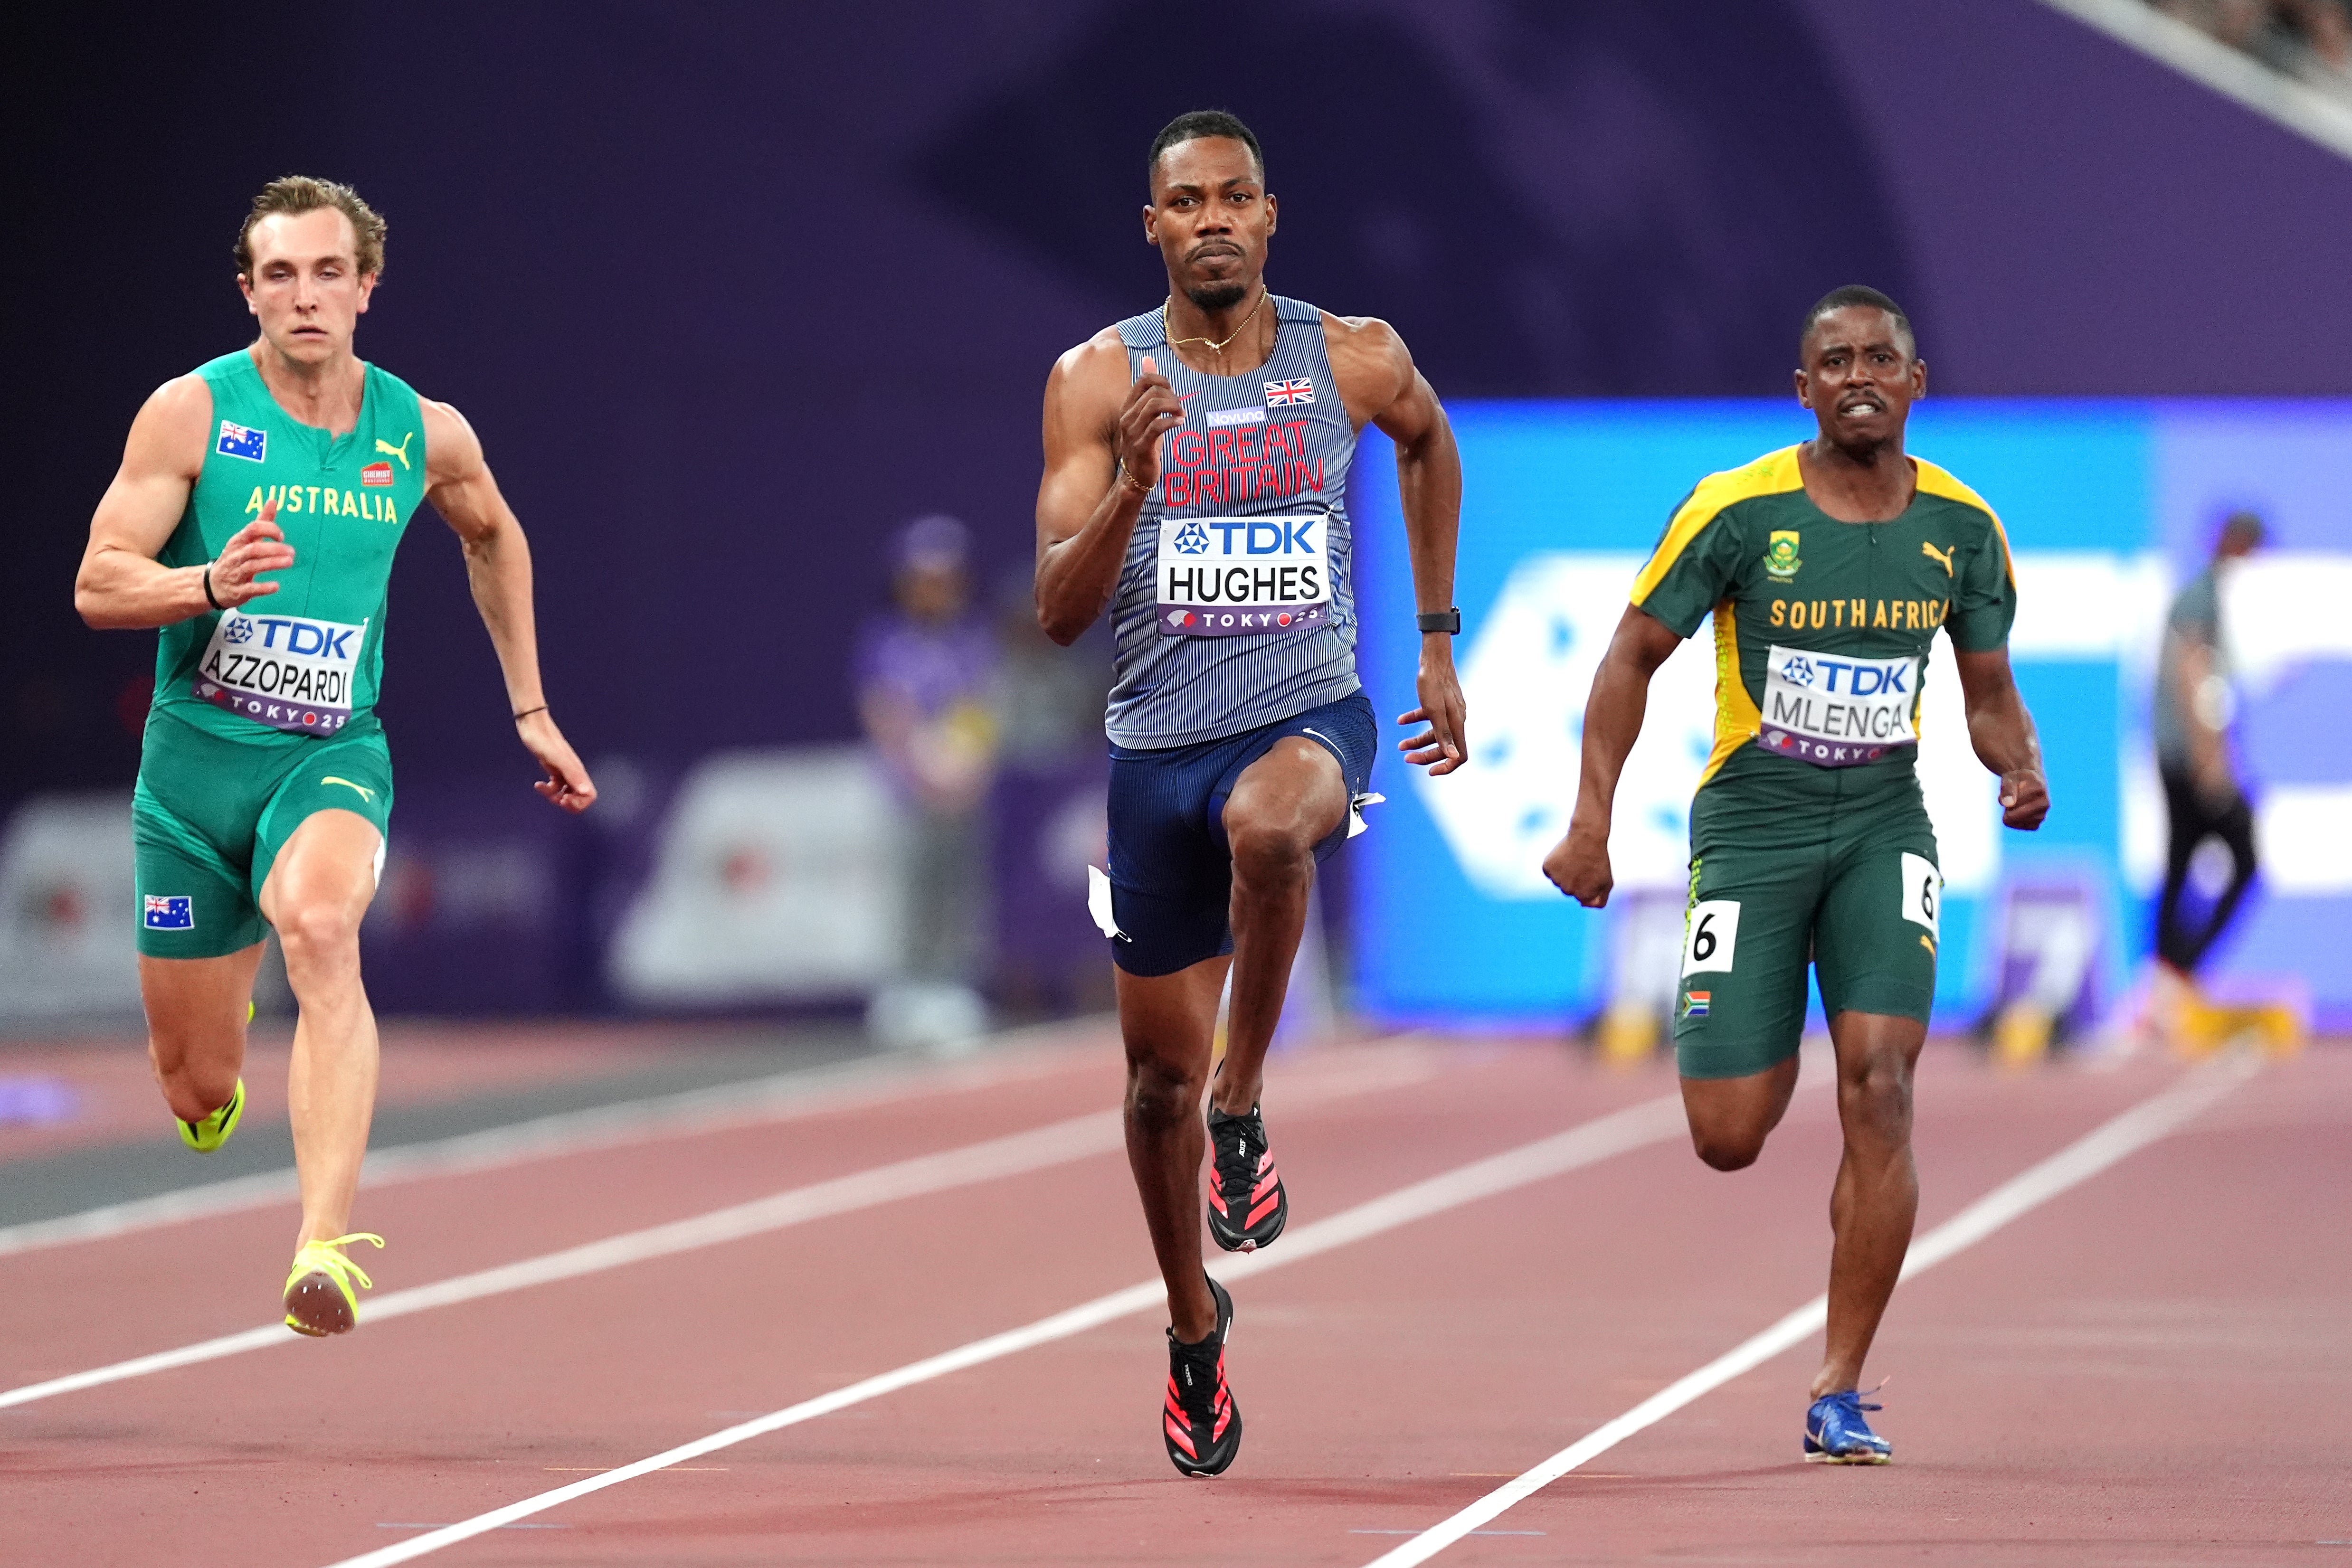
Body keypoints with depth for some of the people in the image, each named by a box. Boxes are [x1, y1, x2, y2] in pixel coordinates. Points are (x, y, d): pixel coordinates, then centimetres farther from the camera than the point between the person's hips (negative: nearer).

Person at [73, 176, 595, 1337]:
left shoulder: (427, 437, 2)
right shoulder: (192, 412, -7)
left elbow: (494, 536, 24)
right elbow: (98, 585, -11)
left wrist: (529, 707, 23)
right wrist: (211, 584, -30)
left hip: (332, 759, 0)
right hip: (195, 759, 0)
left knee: (319, 930, -35)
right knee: (199, 1090, 6)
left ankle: (325, 1246, -46)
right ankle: (212, 1097, 48)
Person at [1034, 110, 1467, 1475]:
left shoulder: (1356, 362, -2)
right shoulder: (1099, 380, -5)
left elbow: (1431, 441, 23)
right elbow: (1060, 613, -11)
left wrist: (1438, 641, 22)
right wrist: (1134, 484, -28)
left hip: (1310, 714, -1)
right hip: (1159, 742, 1)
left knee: (1271, 824, -40)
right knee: (1160, 1067, 9)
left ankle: (1244, 1107, -18)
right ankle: (1194, 1323, 35)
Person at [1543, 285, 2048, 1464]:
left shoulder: (1962, 527, 0)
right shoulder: (1736, 511, -9)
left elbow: (1990, 693, 12)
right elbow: (1634, 656, 0)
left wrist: (2023, 769, -10)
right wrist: (1591, 819, -6)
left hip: (1883, 824, 2)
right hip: (1752, 823, -1)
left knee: (1878, 1081, -17)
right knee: (1728, 1141, -4)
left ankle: (1839, 1395, -8)